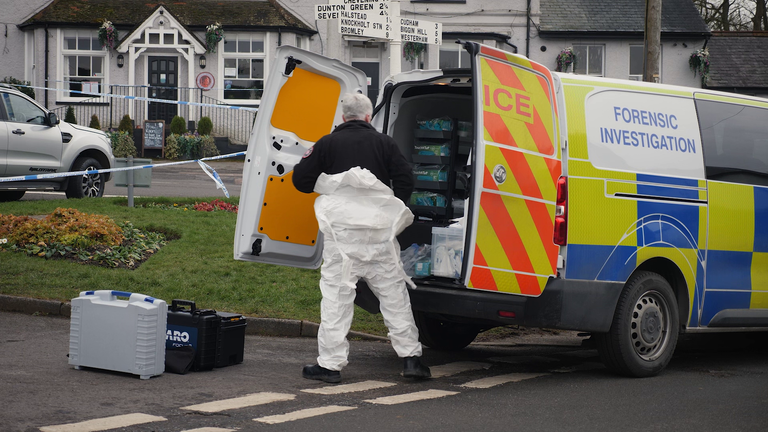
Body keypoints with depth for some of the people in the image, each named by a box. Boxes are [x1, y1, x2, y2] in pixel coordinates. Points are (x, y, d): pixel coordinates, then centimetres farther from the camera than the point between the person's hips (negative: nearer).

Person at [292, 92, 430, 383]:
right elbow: (405, 179, 1)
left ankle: (330, 363, -3)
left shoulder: (327, 144, 4)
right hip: (380, 229, 2)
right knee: (393, 291, 9)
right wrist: (392, 210, 13)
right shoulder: (384, 143, 7)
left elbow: (301, 180, 3)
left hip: (342, 228, -2)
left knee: (336, 293, 0)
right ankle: (410, 357, 9)